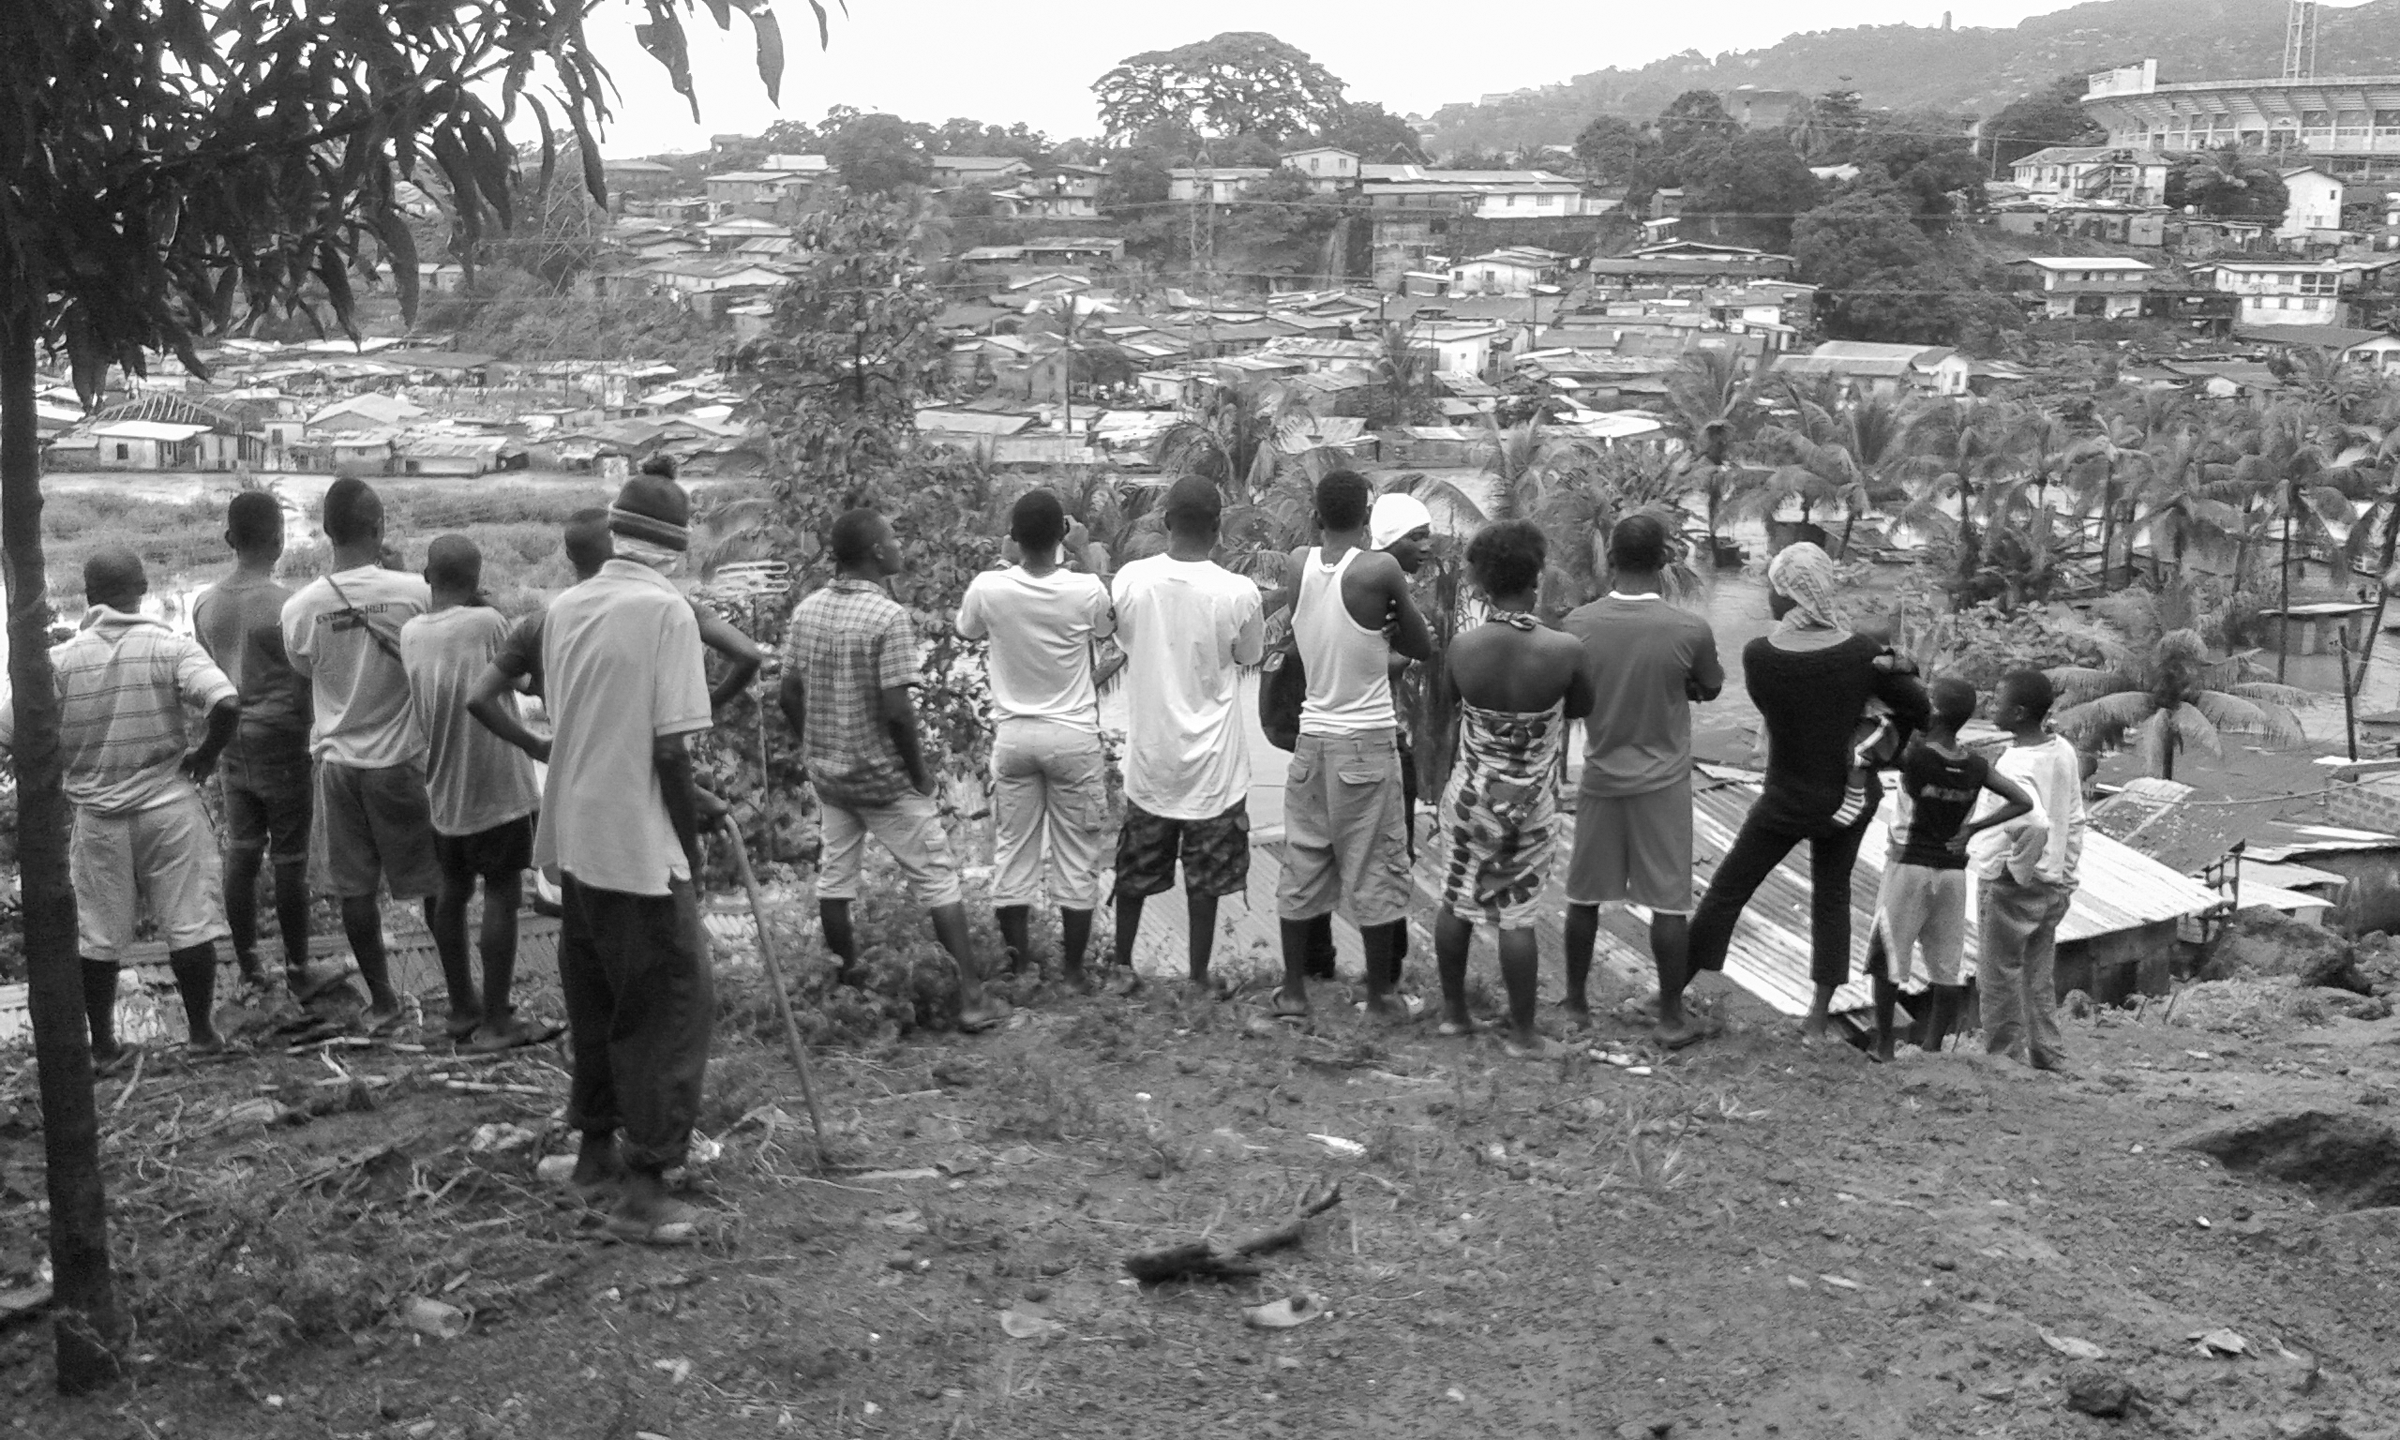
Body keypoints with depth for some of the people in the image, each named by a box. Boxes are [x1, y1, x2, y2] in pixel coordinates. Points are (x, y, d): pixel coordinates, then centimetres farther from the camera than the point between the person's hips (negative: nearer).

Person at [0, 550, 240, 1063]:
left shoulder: (59, 660, -4)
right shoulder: (171, 648, -8)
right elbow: (227, 704, -21)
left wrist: (59, 765, 11)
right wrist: (205, 755, -4)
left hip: (94, 814, 1)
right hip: (169, 806, -1)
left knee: (97, 935, 12)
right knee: (189, 924, 8)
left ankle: (103, 1044, 20)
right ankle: (203, 1032, 16)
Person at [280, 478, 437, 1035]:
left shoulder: (300, 608, -8)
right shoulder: (414, 592, -15)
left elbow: (305, 670, 9)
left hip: (337, 759, 2)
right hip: (402, 758, -2)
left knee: (356, 888, 10)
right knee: (436, 882, 10)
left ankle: (381, 1001, 17)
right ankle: (461, 999, 17)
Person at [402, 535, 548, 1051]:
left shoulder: (411, 634, 0)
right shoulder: (487, 623, -15)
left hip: (443, 790, 6)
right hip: (496, 788, -6)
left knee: (452, 891, 15)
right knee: (502, 895, 0)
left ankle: (462, 1007, 25)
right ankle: (495, 1021, 2)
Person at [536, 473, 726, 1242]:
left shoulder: (565, 607, 7)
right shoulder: (665, 609, -15)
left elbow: (579, 729, 13)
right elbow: (669, 746, -16)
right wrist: (688, 844, -4)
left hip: (574, 840, 7)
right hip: (639, 847, -7)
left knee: (597, 999, 18)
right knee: (675, 1003, 0)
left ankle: (597, 1150, 28)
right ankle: (643, 1185, -1)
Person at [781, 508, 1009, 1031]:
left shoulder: (807, 611, 1)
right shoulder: (888, 617, -20)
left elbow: (789, 694, 5)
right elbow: (896, 709, -23)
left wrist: (813, 748, 17)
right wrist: (919, 769, -10)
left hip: (826, 771, 6)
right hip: (883, 776, -6)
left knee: (835, 875, 18)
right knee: (937, 878, 0)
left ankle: (847, 979, 30)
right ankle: (972, 996, -1)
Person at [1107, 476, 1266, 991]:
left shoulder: (1131, 578, -11)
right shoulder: (1238, 592, -17)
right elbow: (1251, 655, 0)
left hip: (1149, 753, 2)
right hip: (1212, 760, -2)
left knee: (1135, 868, 19)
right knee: (1204, 880, 10)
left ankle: (1122, 965, 30)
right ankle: (1198, 979, 17)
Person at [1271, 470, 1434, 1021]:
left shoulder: (1296, 566, -2)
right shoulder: (1380, 570, -14)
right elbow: (1424, 648, -4)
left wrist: (1374, 630, 2)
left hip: (1313, 733, 4)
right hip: (1369, 739, -4)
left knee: (1303, 864, 12)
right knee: (1375, 872, 5)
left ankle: (1293, 990, 18)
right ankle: (1378, 996, 13)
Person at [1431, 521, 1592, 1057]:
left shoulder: (1462, 648, -14)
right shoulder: (1565, 650, -19)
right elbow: (1580, 709, -1)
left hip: (1471, 794, 2)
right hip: (1532, 803, -2)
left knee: (1457, 901, 18)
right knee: (1516, 915, 5)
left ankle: (1453, 1010, 30)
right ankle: (1522, 1033, 15)